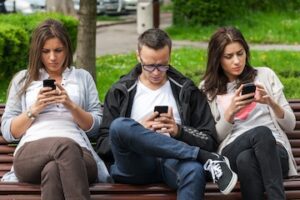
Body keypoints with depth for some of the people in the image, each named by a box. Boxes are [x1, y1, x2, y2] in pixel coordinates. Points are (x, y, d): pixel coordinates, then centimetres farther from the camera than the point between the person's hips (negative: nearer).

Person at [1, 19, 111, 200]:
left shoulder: (83, 77, 25)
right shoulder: (23, 79, 24)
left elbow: (96, 127, 16)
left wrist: (71, 106, -2)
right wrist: (34, 109, 1)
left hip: (78, 153, 1)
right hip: (31, 153, -1)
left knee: (53, 170, -42)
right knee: (65, 146, -41)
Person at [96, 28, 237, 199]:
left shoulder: (187, 90, 16)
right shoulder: (120, 92, 15)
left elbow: (210, 141, 11)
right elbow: (103, 147, 8)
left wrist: (179, 131, -9)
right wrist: (139, 130, -9)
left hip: (174, 162, -1)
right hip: (137, 165, 2)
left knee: (194, 170, -40)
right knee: (119, 125, -33)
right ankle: (206, 159, -27)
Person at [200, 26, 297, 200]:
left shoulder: (265, 75, 16)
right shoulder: (208, 89, 15)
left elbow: (290, 125, 13)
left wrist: (271, 103, -7)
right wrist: (231, 111, -8)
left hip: (275, 150, 1)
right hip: (232, 153, 0)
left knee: (246, 159, -38)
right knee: (262, 133, -37)